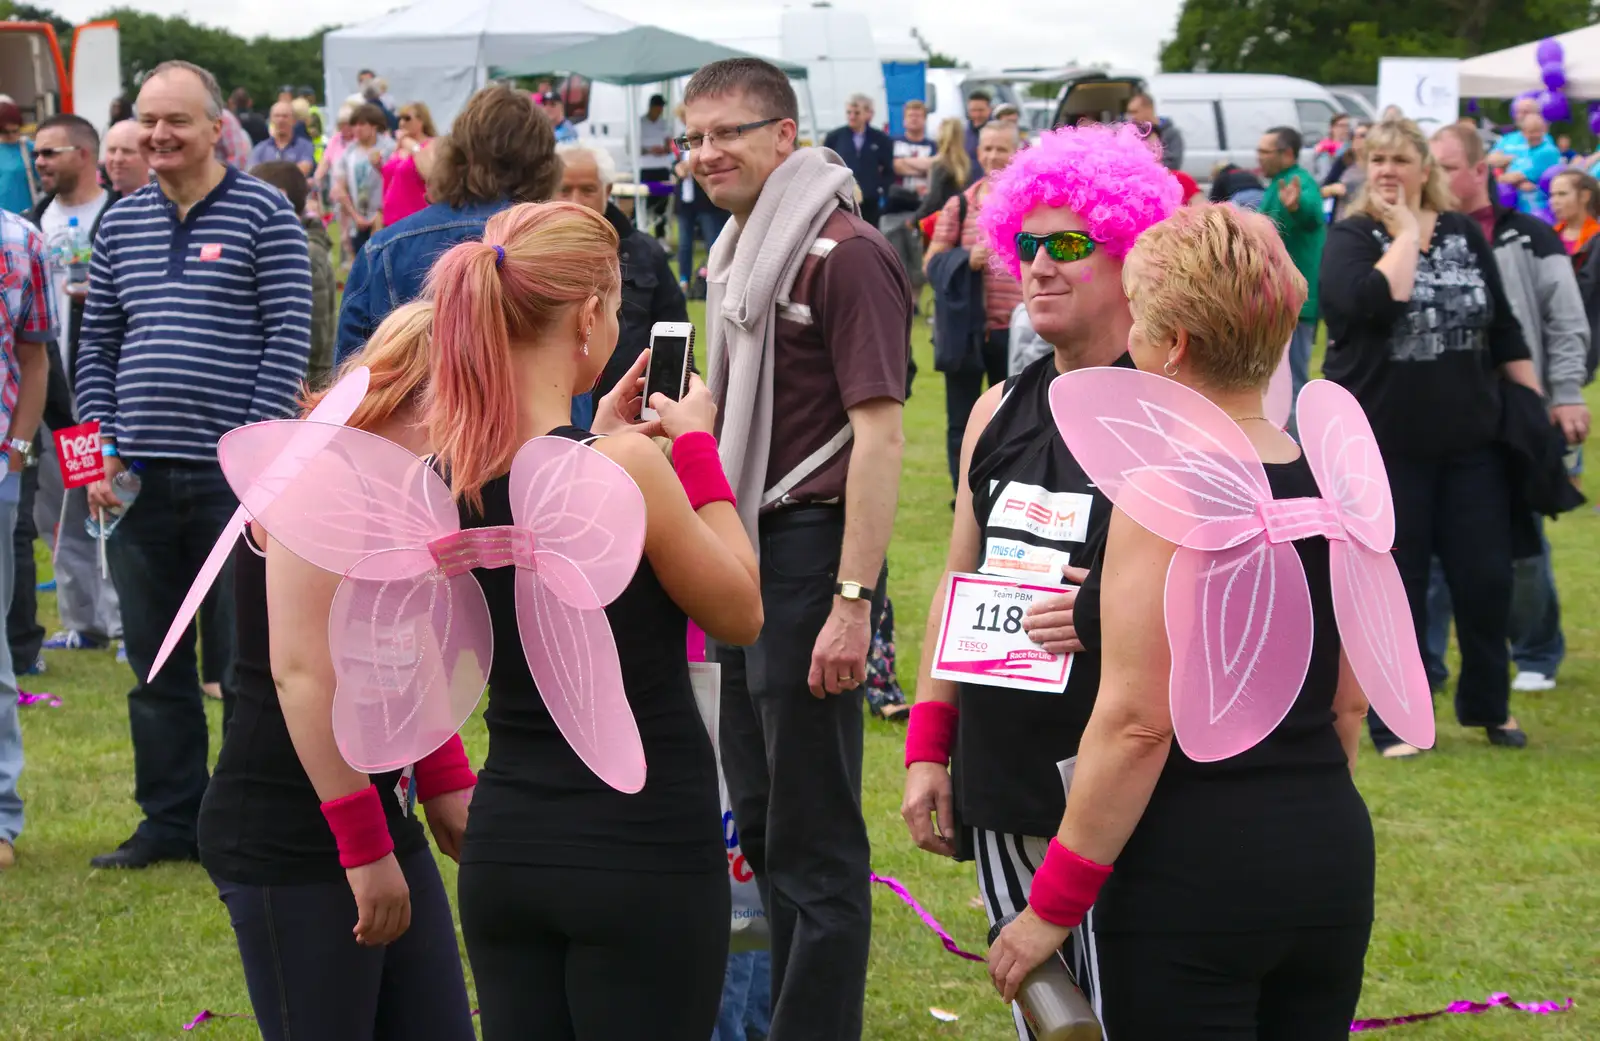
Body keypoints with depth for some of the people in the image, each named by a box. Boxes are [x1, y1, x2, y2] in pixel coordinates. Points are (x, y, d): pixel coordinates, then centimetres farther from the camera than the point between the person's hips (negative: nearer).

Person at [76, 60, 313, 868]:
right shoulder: (121, 224, 13)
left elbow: (289, 338, -7)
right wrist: (101, 450, 4)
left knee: (247, 665, 1)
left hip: (235, 474, -5)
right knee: (156, 669, 10)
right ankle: (170, 820, 19)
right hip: (138, 477, 5)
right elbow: (97, 344, 16)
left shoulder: (263, 215, -2)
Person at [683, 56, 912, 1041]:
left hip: (809, 551, -9)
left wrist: (853, 601, -23)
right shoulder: (740, 249, 13)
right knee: (760, 819, 17)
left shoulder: (844, 252, -15)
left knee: (814, 839, -2)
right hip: (742, 548, 9)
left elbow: (880, 432, -19)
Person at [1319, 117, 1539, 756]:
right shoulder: (1351, 239, -3)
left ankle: (1488, 705, 23)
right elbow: (1372, 301, -25)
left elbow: (1505, 331, 13)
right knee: (1395, 584, 3)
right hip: (1385, 444, -3)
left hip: (1469, 439, 3)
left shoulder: (1464, 235, 8)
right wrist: (1405, 234, -16)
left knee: (1486, 578, 4)